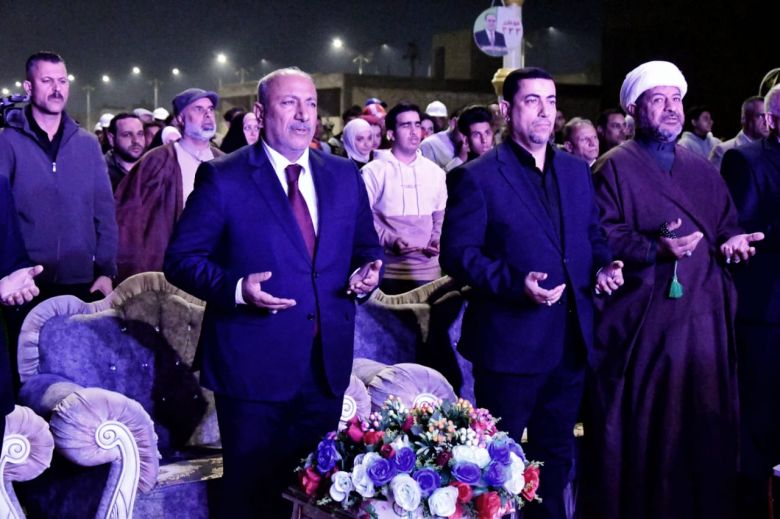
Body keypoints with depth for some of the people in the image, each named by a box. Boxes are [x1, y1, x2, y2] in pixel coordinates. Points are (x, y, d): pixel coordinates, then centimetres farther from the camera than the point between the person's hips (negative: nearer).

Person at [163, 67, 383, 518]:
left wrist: (367, 272, -6)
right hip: (254, 366, -4)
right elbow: (182, 258, -6)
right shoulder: (223, 177, -5)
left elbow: (367, 247, 16)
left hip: (327, 367, 4)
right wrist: (236, 288, -22)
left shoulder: (345, 176, 8)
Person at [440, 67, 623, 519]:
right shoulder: (477, 177, -9)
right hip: (510, 342, -6)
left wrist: (604, 265, -4)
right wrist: (514, 282, -25)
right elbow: (458, 253, -13)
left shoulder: (577, 170, 10)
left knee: (556, 453, 19)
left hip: (570, 341, 6)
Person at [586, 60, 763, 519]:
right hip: (641, 321, -5)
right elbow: (603, 238, -8)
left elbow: (727, 223, 18)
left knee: (705, 425, 5)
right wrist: (654, 247, -22)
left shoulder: (702, 170, 19)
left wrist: (732, 240, -4)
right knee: (642, 426, -2)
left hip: (704, 320, 5)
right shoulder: (615, 167, 1)